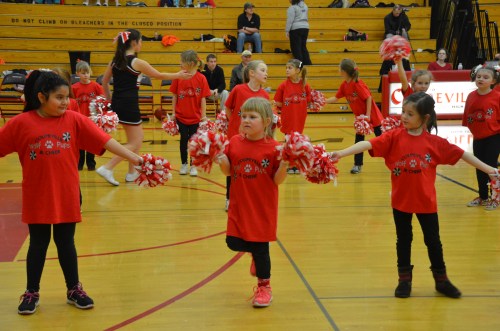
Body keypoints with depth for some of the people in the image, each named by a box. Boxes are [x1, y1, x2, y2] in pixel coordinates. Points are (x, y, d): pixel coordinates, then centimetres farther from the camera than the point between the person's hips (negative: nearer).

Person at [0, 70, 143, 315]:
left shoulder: (75, 120, -5)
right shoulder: (21, 123, -8)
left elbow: (104, 141, -9)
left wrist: (133, 158, -14)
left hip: (67, 196, 1)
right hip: (36, 197, -1)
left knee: (66, 243, 13)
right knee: (38, 244, 11)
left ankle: (74, 290, 28)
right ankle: (31, 293, 26)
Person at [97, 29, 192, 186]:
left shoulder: (115, 61, 8)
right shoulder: (137, 62, -11)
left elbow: (104, 82, 14)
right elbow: (159, 75, 0)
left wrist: (110, 99, 24)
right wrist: (178, 75, 13)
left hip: (117, 104, 8)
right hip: (129, 105, -8)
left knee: (137, 138, 21)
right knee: (134, 143, 1)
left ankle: (132, 172, 26)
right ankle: (107, 168, -11)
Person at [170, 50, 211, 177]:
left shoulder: (201, 78, -10)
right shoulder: (178, 77, -5)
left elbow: (203, 98, -6)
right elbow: (175, 96, 2)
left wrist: (204, 116, -4)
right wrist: (173, 113, 1)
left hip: (195, 116, -1)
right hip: (181, 116, 1)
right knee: (183, 140, 9)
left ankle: (193, 166, 19)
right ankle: (184, 164, 23)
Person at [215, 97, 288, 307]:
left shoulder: (273, 148, -12)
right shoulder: (234, 143, -2)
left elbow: (277, 180, -9)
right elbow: (228, 172, 7)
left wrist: (284, 166, -27)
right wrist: (222, 161, -14)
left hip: (263, 209, -4)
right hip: (239, 207, 4)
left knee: (260, 248, 3)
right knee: (234, 243, 4)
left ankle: (264, 287, 25)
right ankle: (256, 254, 39)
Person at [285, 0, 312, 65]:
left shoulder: (292, 8, -11)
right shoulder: (305, 6, 11)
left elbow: (290, 20, -14)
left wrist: (287, 31, -11)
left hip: (295, 29, -7)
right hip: (305, 27, 7)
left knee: (296, 48, -1)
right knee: (303, 47, 13)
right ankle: (308, 63, 11)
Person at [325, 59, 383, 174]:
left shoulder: (357, 84, -27)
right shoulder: (344, 85, -3)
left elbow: (369, 98, -24)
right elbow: (335, 98, 5)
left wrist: (368, 115, -23)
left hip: (372, 115, -7)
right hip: (360, 116, 7)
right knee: (359, 140, 5)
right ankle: (357, 165, 11)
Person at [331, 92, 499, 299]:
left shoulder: (435, 142, -7)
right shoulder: (394, 137, -10)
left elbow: (461, 154, 0)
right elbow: (368, 144, -21)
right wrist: (342, 153, -34)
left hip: (426, 202, 0)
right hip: (401, 201, 0)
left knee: (433, 241, 12)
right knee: (403, 240, 14)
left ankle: (441, 280, 29)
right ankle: (404, 280, 29)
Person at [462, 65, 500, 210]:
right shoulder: (471, 96, -4)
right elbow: (467, 117, 2)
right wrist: (474, 129, 1)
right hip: (478, 138, 5)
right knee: (479, 168, 14)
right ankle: (483, 197, 29)